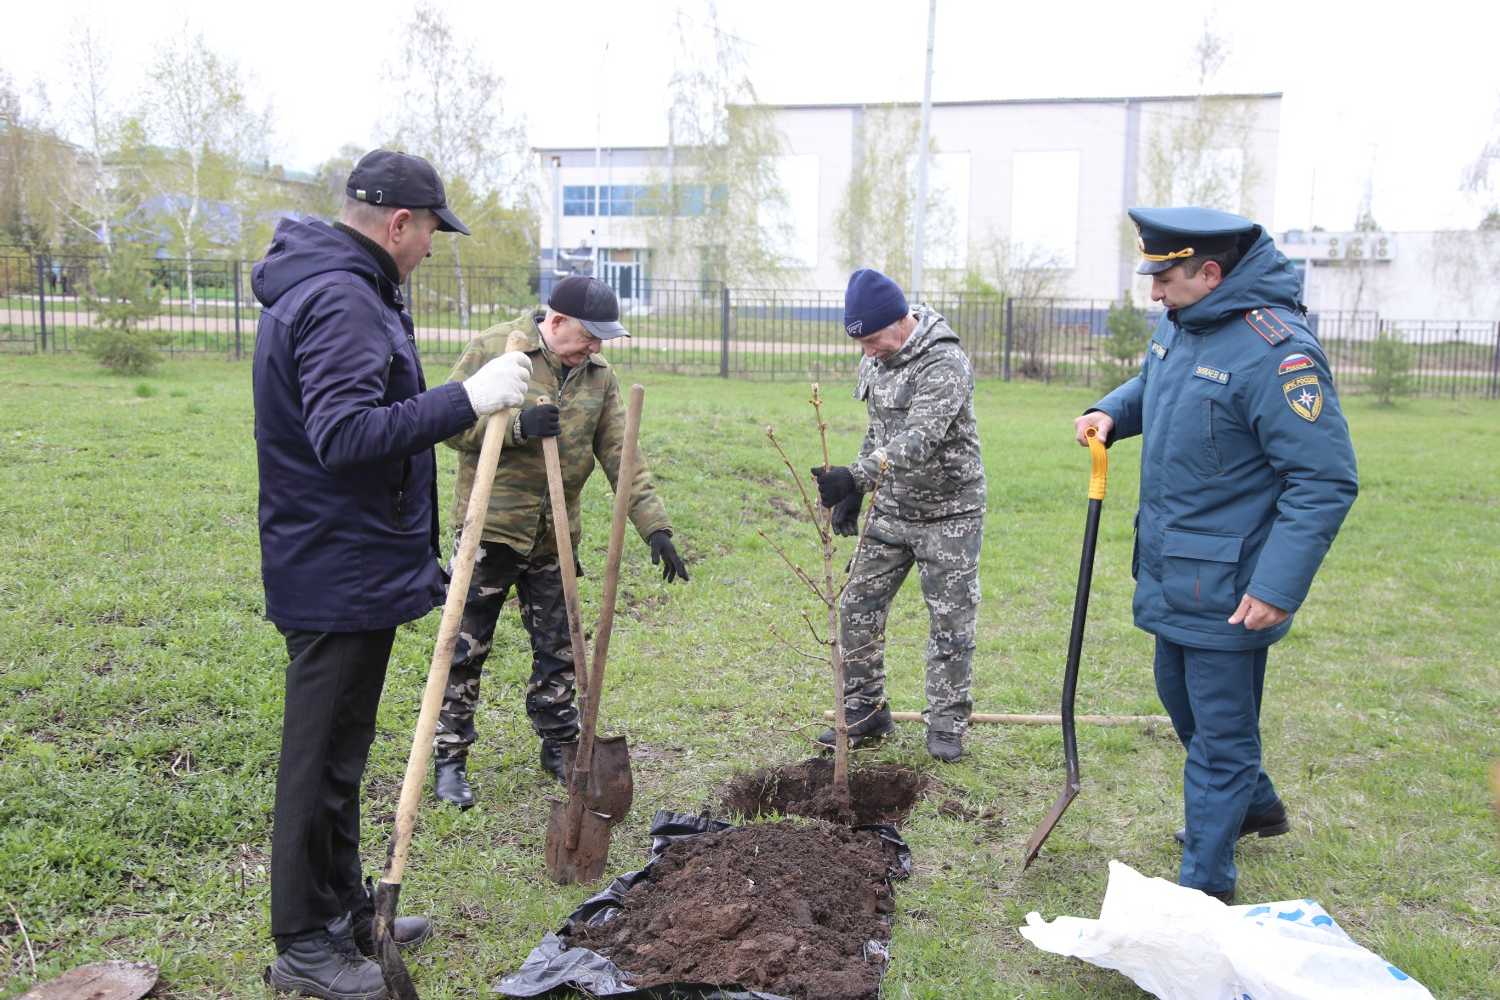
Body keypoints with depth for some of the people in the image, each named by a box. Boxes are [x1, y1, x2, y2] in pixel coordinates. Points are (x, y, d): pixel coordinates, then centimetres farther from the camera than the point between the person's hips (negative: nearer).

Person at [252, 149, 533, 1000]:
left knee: (338, 752, 19)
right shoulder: (341, 301, -20)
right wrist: (465, 401, -31)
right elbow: (344, 434, -31)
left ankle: (344, 911, 34)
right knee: (323, 757, 1)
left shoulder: (328, 287, 16)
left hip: (344, 569, 11)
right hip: (341, 573, -11)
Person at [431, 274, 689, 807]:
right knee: (466, 647, 1)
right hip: (491, 526, -5)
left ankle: (559, 744, 29)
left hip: (556, 535, 5)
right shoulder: (493, 349, -8)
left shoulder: (599, 377, 6)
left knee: (556, 647, 14)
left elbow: (621, 457, 4)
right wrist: (516, 426, -24)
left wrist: (655, 525, -4)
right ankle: (449, 759, 13)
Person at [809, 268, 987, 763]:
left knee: (950, 622, 1)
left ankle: (947, 726, 15)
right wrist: (854, 493, 11)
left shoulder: (946, 365, -23)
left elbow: (918, 440, -35)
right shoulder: (875, 360, 3)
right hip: (891, 509, 7)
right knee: (857, 607, 6)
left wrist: (855, 476, -46)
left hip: (948, 512, -7)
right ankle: (865, 712, 20)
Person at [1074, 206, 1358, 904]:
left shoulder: (1276, 352, -24)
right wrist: (1111, 412, 3)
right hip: (1171, 573, 9)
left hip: (1227, 586, -9)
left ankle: (1205, 885, 19)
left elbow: (1325, 481, -24)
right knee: (1180, 698, 25)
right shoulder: (1180, 326, 3)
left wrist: (1278, 587, -27)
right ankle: (1253, 803, 49)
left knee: (1221, 729, 4)